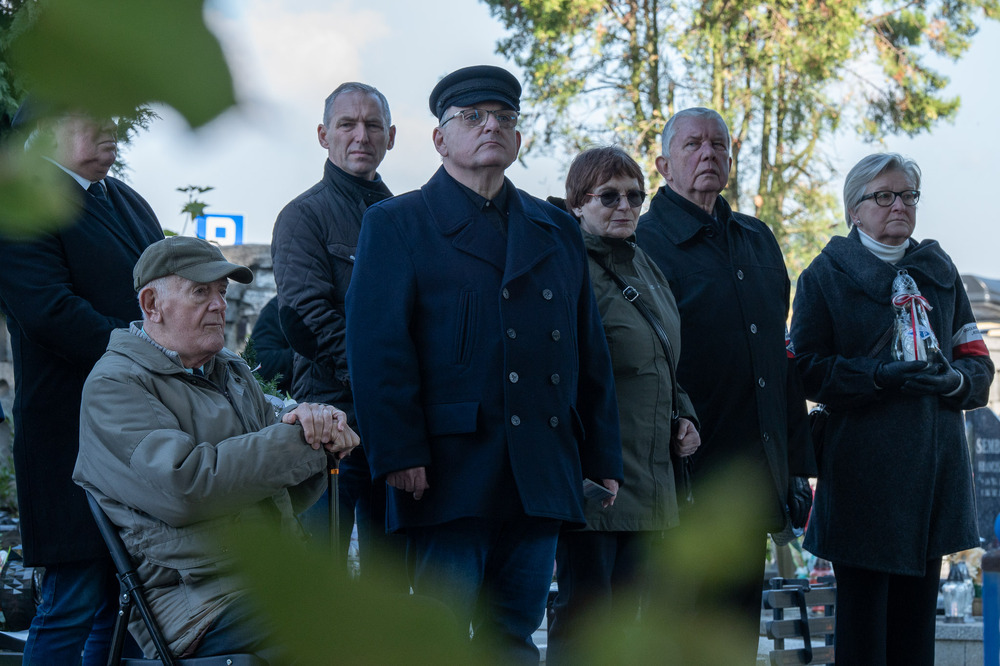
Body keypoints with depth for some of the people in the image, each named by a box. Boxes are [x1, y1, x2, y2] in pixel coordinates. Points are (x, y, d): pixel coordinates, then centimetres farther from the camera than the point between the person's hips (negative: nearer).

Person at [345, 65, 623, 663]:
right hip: (449, 473, -4)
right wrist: (399, 454, -16)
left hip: (540, 478, 4)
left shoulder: (558, 232, 18)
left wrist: (603, 459, 11)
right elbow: (378, 347, -6)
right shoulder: (397, 225, 4)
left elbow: (592, 354, 17)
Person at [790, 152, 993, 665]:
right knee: (863, 615, -6)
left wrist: (954, 378, -9)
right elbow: (808, 370, -3)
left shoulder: (939, 271, 17)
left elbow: (977, 361, 14)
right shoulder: (826, 275, 5)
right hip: (863, 467, -4)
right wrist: (879, 375, -18)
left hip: (933, 465, 4)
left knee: (917, 615, 5)